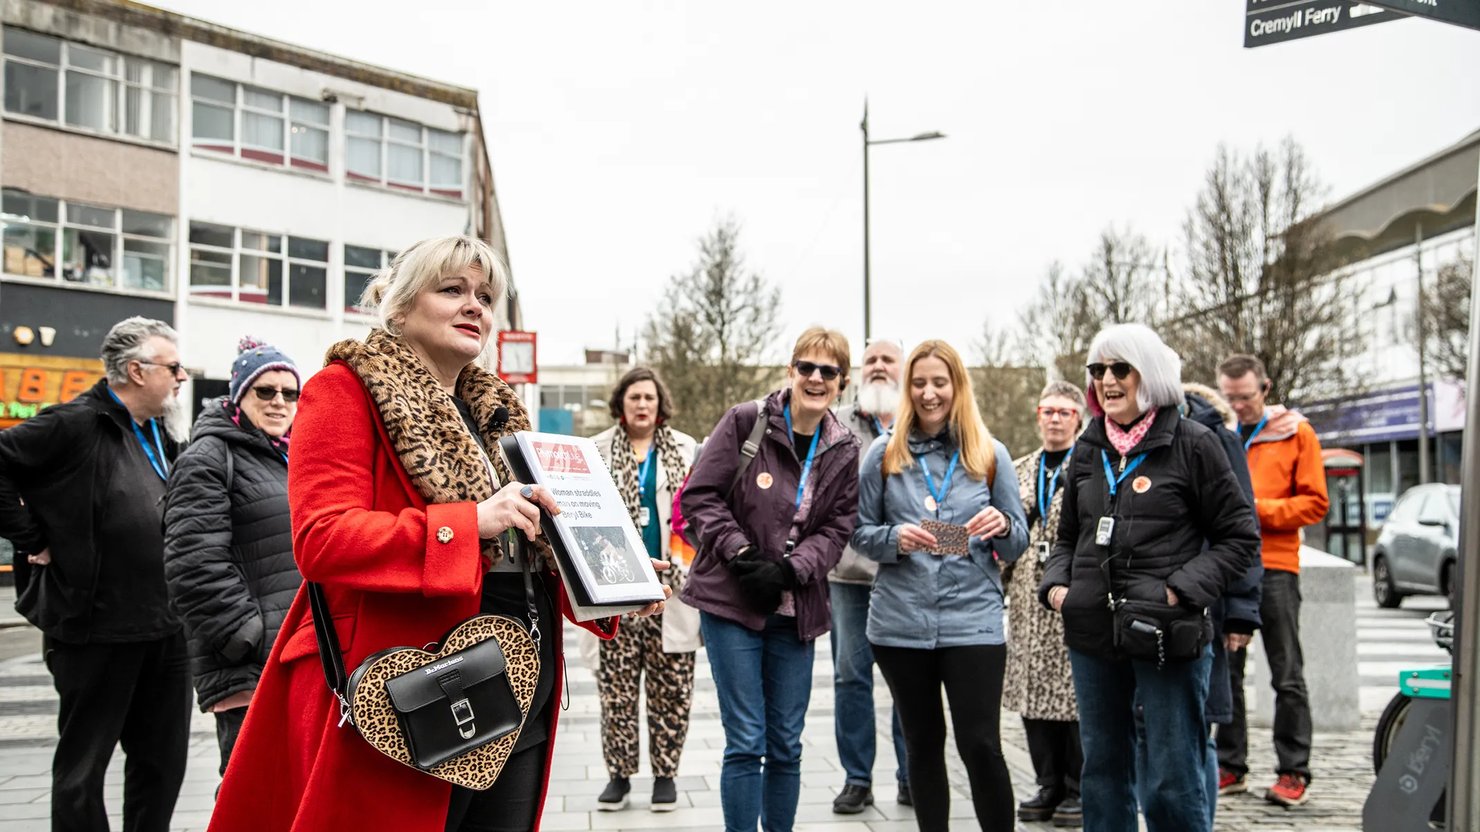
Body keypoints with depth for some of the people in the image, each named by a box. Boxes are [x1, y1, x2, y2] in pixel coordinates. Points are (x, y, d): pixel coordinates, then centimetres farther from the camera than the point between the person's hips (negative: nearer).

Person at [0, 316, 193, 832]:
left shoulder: (160, 433, 13)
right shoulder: (76, 424, -12)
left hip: (166, 629, 8)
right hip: (98, 629, -7)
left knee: (163, 759, 14)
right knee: (83, 766, 7)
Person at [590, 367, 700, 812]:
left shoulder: (685, 450, 8)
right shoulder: (598, 451, 7)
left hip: (672, 585, 0)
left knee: (670, 687, 5)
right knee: (616, 685, 4)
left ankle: (665, 773, 18)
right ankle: (619, 772, 18)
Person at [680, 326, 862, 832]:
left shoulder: (844, 451, 6)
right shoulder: (746, 422, -5)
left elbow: (837, 529, 3)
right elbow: (699, 496, -6)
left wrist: (788, 568, -14)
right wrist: (742, 553, -15)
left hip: (795, 610, 4)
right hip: (731, 600, -3)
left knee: (786, 746, 10)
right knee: (747, 742, -3)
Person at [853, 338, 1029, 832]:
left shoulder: (990, 454, 4)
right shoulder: (883, 453, 4)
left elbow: (1018, 544, 6)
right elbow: (860, 533, 5)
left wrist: (1003, 526, -17)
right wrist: (895, 538, -15)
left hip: (973, 620, -1)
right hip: (901, 623, 1)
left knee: (980, 745, -6)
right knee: (922, 745, 12)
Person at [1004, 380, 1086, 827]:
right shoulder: (1018, 471, 15)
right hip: (1029, 600, 5)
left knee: (1075, 693, -1)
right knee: (1033, 691, 8)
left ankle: (1079, 791, 13)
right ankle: (1050, 786, 20)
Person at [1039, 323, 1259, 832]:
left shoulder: (1191, 444, -3)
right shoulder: (1088, 451, 12)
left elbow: (1239, 537, -3)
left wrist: (1181, 590, -14)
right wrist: (1056, 585, 2)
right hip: (1092, 637, 5)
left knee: (1170, 785, -1)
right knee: (1102, 774, 15)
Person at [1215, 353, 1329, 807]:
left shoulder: (1296, 433, 2)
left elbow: (1315, 502, -2)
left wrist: (1259, 509, -14)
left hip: (1274, 566, -4)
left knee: (1287, 676, 2)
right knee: (1224, 672, 8)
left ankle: (1293, 773, 8)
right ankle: (1230, 766, 17)